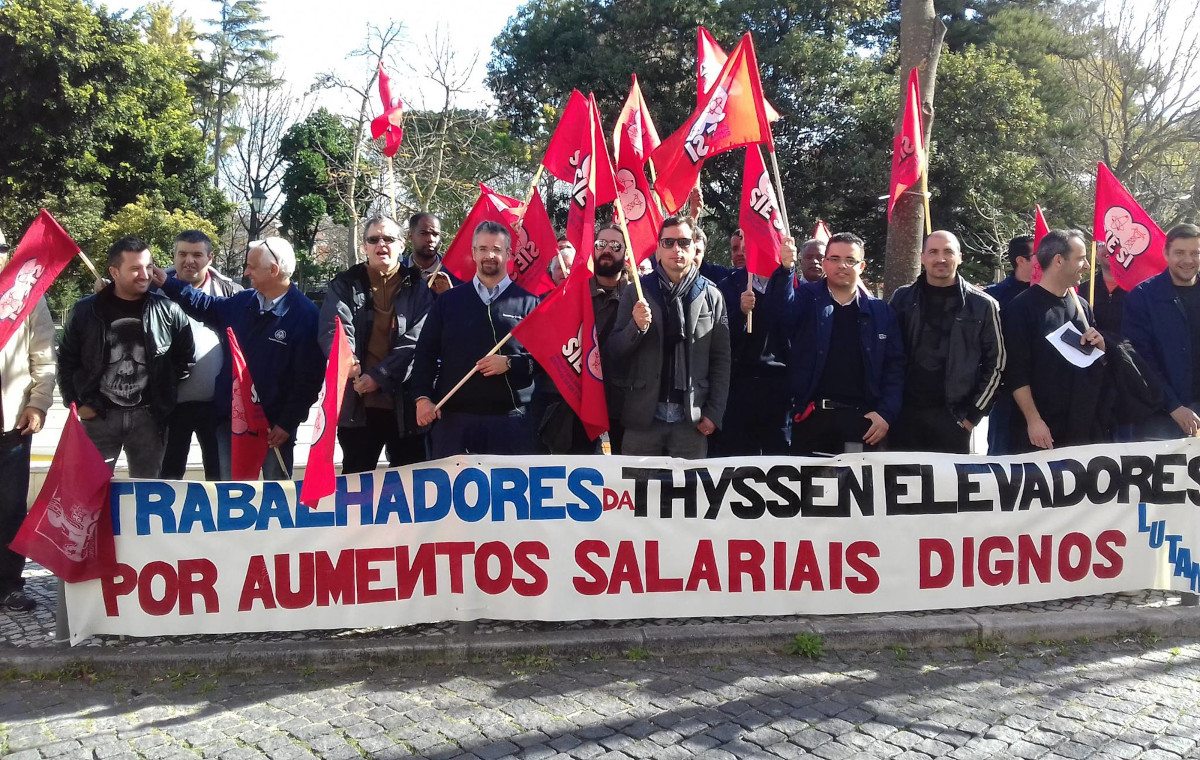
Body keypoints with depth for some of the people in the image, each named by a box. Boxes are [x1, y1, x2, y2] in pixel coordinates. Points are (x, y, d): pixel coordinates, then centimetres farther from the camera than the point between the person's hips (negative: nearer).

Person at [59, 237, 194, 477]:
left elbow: (185, 357, 9)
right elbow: (66, 361, 8)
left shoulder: (168, 311, -1)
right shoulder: (86, 310, 0)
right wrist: (77, 403, 3)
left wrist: (165, 396, 5)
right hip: (99, 415, 0)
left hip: (148, 415, 0)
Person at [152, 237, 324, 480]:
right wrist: (167, 284, 20)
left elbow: (309, 378, -17)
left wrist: (287, 423, -16)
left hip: (274, 425, -6)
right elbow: (208, 307, 25)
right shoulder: (243, 302, 4)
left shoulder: (305, 315, -16)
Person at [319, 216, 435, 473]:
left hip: (406, 404, 0)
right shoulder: (345, 286, 9)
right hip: (357, 403, 1)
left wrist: (380, 376, -16)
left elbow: (417, 339, -5)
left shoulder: (418, 287, 6)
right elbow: (333, 328, -7)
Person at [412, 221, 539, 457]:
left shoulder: (528, 303, 7)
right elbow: (425, 353, 11)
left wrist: (510, 363, -13)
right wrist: (422, 397, -1)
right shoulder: (448, 300, 13)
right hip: (452, 418, 2)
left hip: (510, 420, -1)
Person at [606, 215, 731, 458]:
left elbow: (721, 360, 5)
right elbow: (613, 353, 2)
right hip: (643, 416, 0)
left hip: (692, 419, 0)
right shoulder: (636, 293, 2)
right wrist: (636, 327, -17)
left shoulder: (711, 296, 4)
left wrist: (714, 413, -2)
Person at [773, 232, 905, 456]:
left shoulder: (880, 311, 11)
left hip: (862, 419, 1)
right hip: (812, 417, -1)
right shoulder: (808, 299, 6)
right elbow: (784, 308, -16)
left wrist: (886, 413, -3)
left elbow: (894, 366, 7)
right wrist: (785, 270, -34)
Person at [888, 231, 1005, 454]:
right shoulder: (902, 299, 6)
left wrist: (974, 414, 0)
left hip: (952, 418, -2)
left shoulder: (982, 305, 1)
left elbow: (995, 363, 4)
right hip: (904, 414, 2)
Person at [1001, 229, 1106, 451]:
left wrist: (1100, 345, 2)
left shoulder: (1081, 306, 13)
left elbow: (1098, 359, 24)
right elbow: (1015, 371, -12)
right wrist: (1033, 420, -17)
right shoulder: (1021, 308, -7)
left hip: (1086, 426, 6)